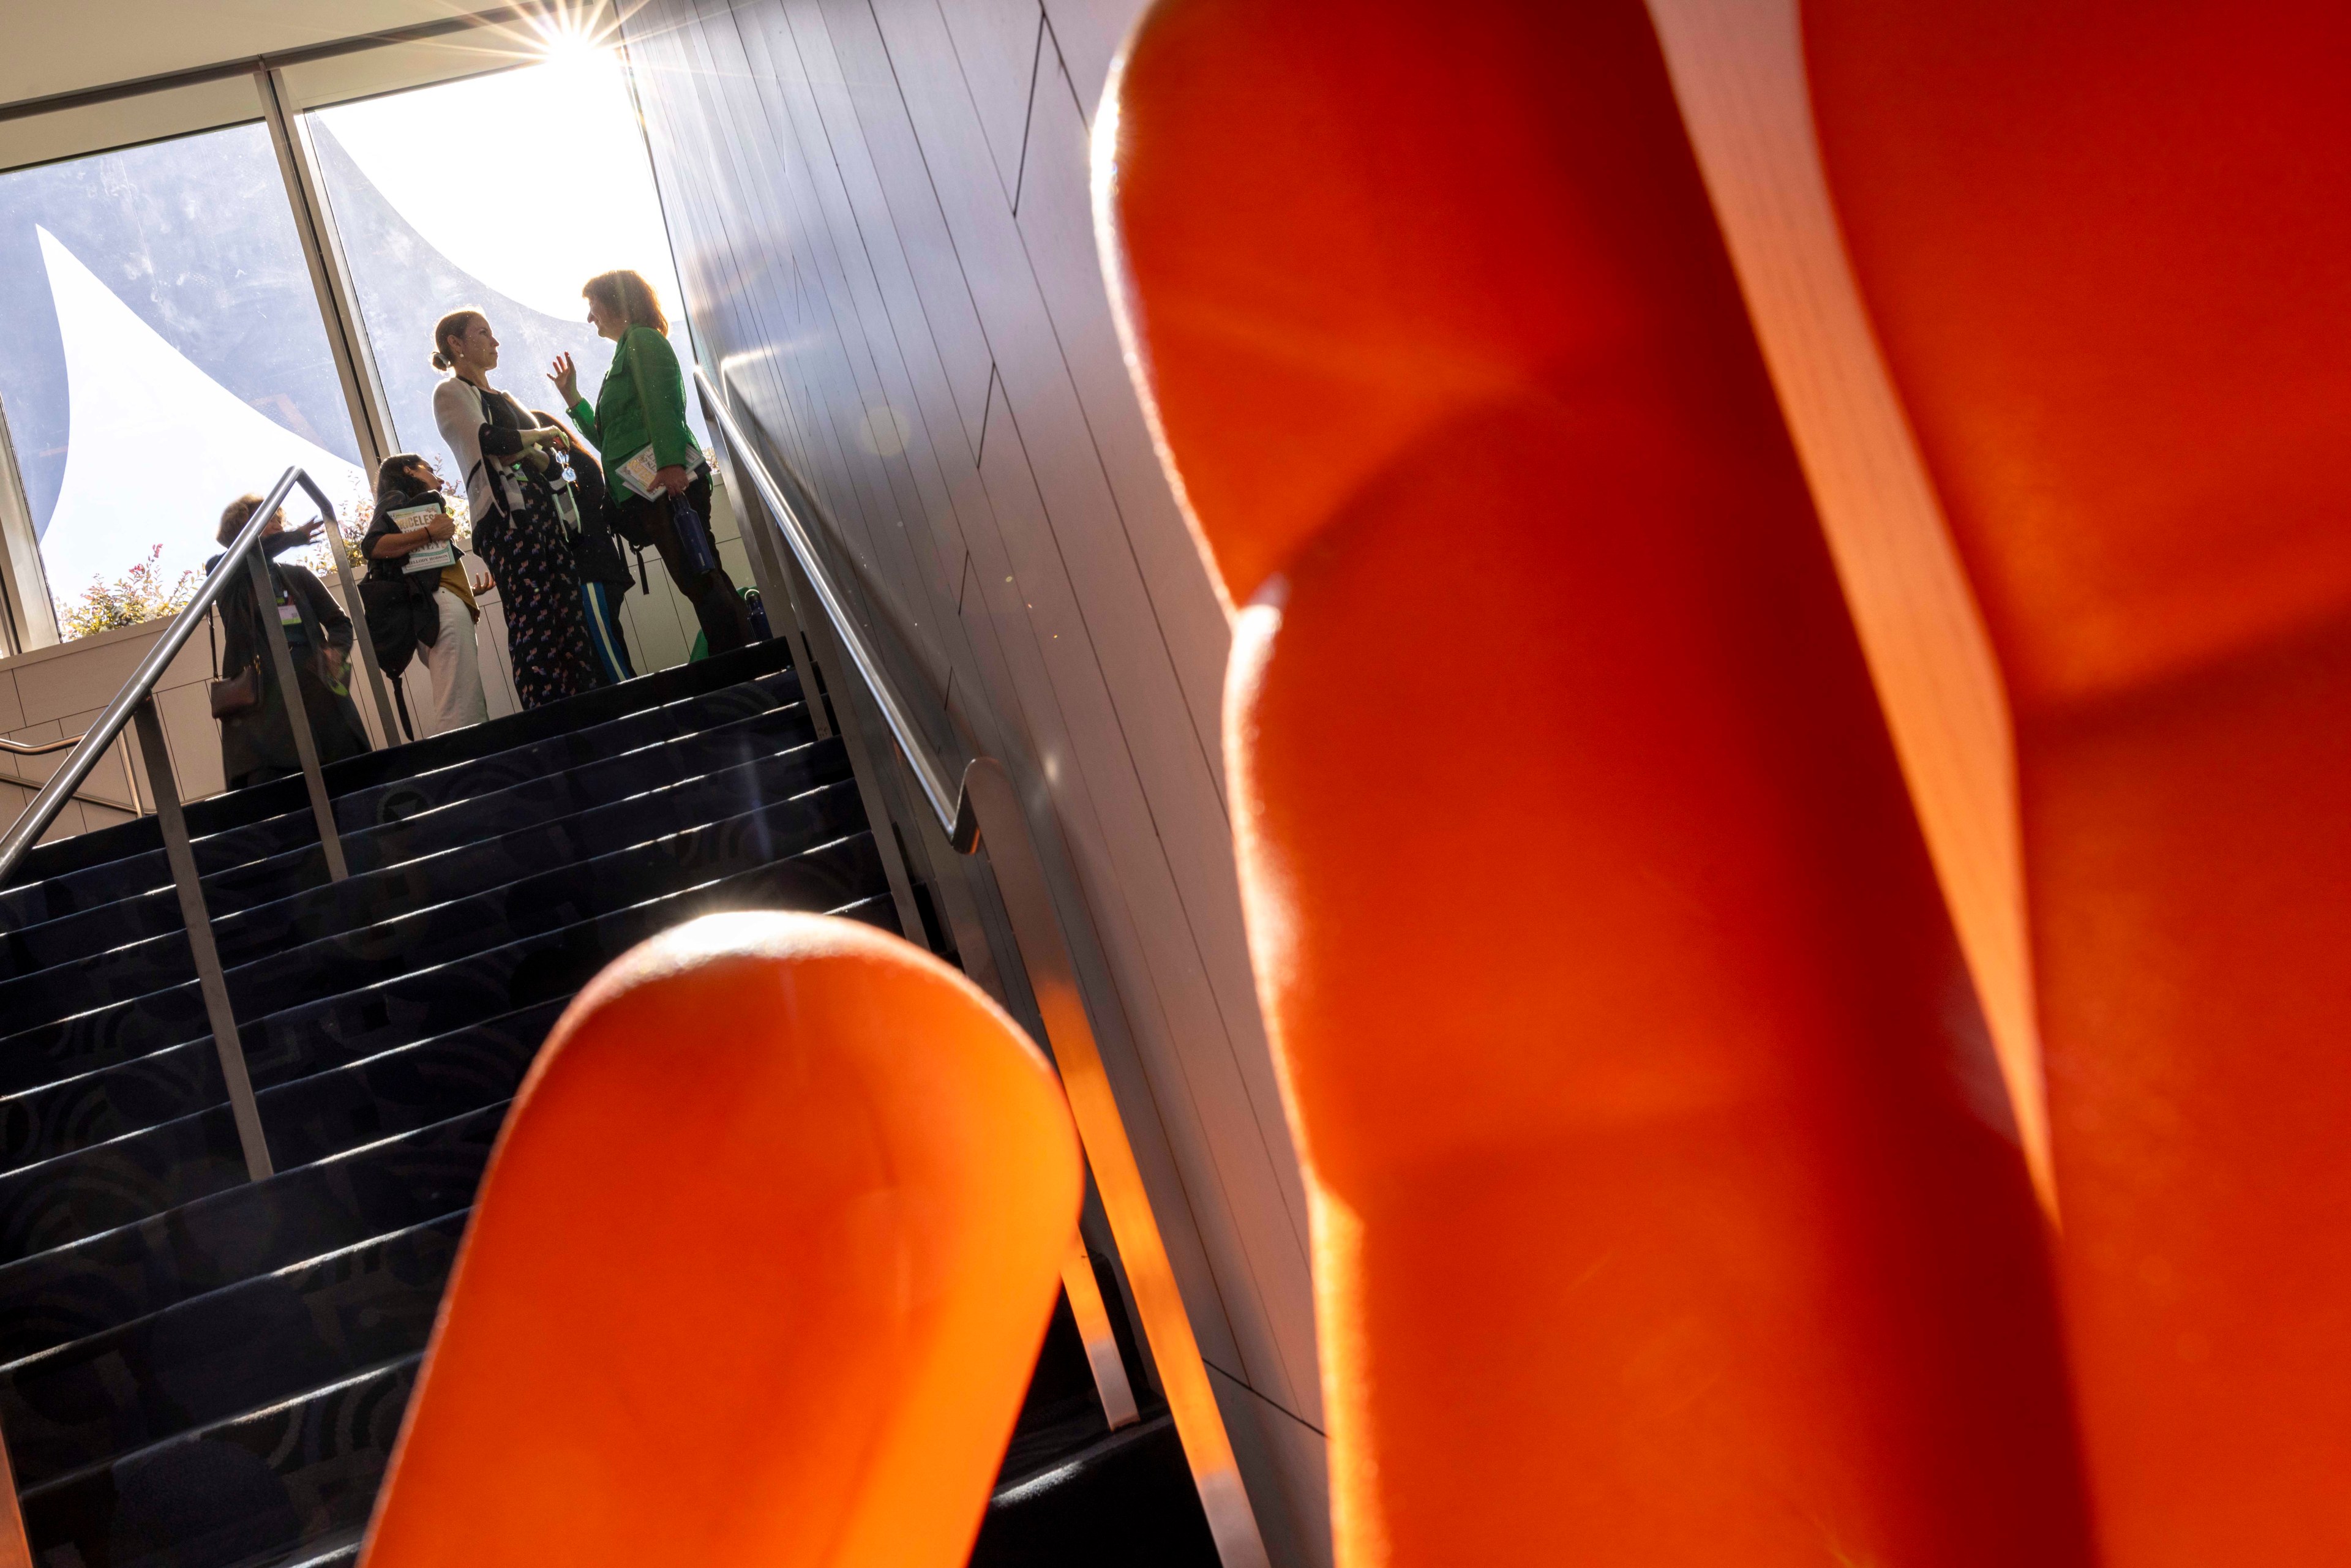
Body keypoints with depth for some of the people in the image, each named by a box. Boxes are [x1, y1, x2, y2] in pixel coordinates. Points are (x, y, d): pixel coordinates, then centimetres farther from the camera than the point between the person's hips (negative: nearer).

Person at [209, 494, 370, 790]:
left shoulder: (297, 575, 21)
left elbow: (338, 620, 19)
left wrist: (337, 650, -5)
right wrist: (292, 538, -11)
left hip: (316, 685, 3)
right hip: (263, 696, -3)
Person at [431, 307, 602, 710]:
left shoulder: (499, 397, 28)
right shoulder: (451, 393, 4)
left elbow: (539, 455, 27)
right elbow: (489, 440, -14)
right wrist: (543, 434, 0)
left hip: (543, 511, 8)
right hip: (506, 517, -8)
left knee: (567, 616, -1)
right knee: (534, 621, -15)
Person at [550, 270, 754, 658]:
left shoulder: (642, 339, 4)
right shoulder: (626, 351, 32)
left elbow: (661, 402, -14)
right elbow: (608, 439, 35)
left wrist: (671, 463, -27)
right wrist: (571, 396, 29)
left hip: (667, 481, -9)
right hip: (646, 491, 10)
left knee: (701, 580, -18)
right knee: (701, 583, 3)